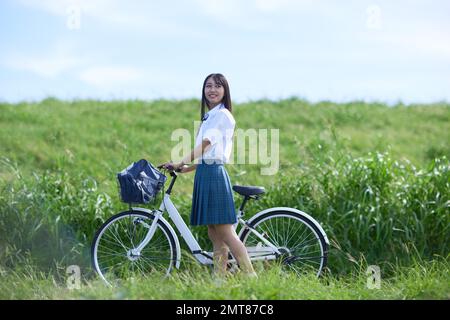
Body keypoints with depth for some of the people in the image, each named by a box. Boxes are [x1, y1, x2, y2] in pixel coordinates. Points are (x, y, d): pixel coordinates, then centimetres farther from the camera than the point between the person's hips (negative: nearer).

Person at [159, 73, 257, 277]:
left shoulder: (222, 115, -6)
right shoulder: (208, 117, 21)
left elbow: (204, 145, -15)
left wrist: (179, 164, -21)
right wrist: (182, 169, 10)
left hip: (214, 175, -9)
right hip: (204, 175, 9)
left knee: (226, 234, -10)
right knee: (215, 236, 7)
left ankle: (251, 278, -8)